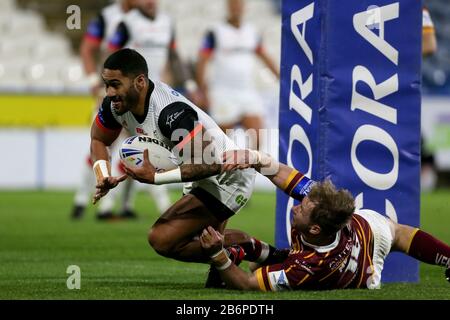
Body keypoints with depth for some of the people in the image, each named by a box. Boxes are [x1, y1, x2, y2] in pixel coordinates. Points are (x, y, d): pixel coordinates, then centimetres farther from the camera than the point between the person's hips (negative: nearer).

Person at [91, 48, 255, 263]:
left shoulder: (172, 113, -36)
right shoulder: (115, 105, -10)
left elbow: (210, 163, -40)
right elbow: (98, 140, 10)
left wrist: (156, 178, -38)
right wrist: (103, 177, -9)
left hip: (227, 179, -10)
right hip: (202, 181, 10)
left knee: (162, 239, -21)